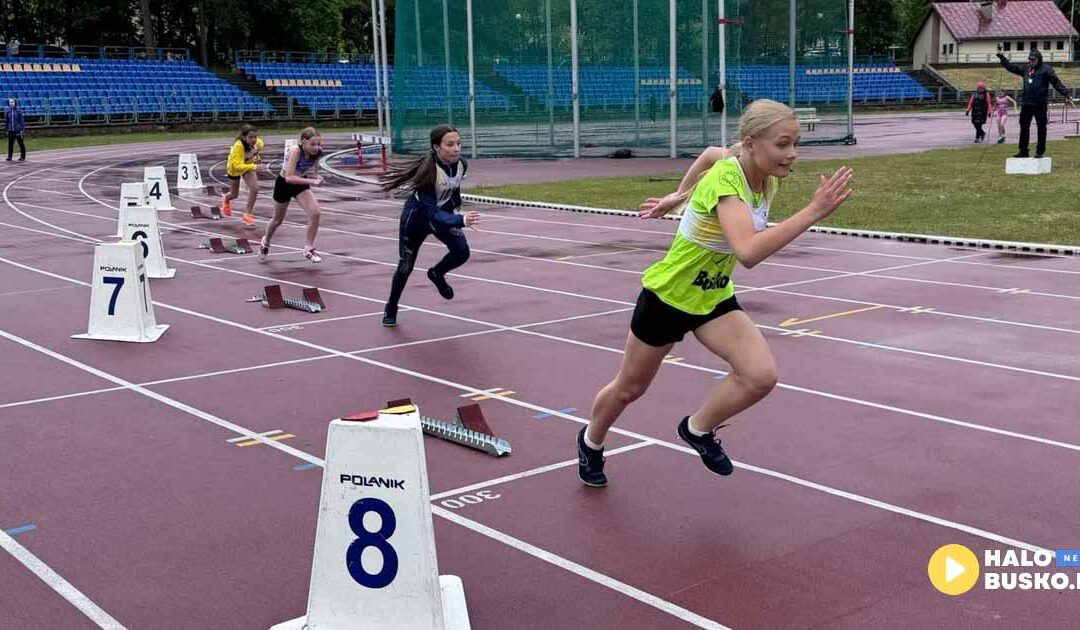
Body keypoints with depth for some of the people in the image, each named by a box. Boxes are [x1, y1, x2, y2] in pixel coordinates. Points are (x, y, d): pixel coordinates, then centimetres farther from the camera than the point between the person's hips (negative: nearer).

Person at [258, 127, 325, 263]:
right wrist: (311, 181, -46)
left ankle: (309, 249, -3)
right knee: (278, 220, 17)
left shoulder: (316, 153, -19)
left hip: (300, 184, 4)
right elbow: (289, 177, -41)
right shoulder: (296, 151, -35)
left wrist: (317, 178, -23)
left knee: (315, 213, -20)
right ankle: (265, 242, 49)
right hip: (284, 184, -4)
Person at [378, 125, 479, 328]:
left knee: (461, 251, -20)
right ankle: (391, 309, 36)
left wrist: (456, 202, 19)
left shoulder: (462, 164, -19)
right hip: (417, 216, -4)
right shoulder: (428, 169, -37)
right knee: (406, 266, 9)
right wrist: (461, 220, -56)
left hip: (444, 213, 4)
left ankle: (437, 274, 14)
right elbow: (432, 212, -43)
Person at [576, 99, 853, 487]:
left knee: (761, 376, -17)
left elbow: (710, 154, 10)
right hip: (667, 296, -6)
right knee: (629, 389, 15)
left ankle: (698, 429, 10)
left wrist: (677, 197, 17)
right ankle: (591, 441, 46)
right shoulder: (725, 179, -34)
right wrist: (812, 212, -52)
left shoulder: (767, 177, -11)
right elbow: (749, 252, -50)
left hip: (716, 298, 6)